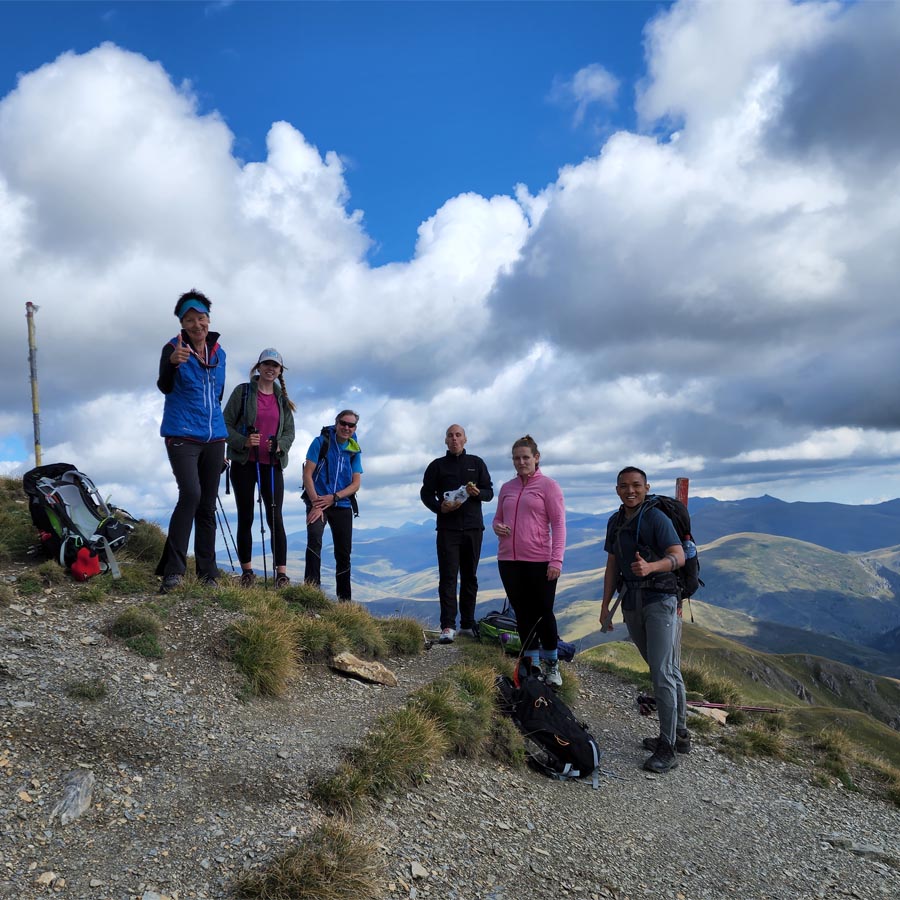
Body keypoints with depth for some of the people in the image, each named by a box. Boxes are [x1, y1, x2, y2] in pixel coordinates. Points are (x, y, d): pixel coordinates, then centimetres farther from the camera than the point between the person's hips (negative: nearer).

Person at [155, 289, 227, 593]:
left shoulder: (218, 352, 11)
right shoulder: (173, 348, -4)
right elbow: (164, 387, -20)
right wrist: (172, 363, -40)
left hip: (213, 438, 5)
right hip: (182, 436, -5)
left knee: (208, 505, 7)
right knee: (190, 494, -22)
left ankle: (207, 572, 13)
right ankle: (172, 569, -15)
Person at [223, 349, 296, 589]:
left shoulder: (283, 399, 11)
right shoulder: (243, 391, 1)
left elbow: (290, 431, 11)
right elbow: (226, 424, -1)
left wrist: (280, 445, -10)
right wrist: (243, 441, -19)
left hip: (272, 464, 2)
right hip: (244, 463, -1)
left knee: (275, 517, -5)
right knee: (245, 518, 5)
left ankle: (281, 573, -2)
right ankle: (247, 571, 15)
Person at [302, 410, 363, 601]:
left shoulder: (354, 451, 6)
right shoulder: (321, 442, -4)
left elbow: (356, 484, 2)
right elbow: (307, 474, -9)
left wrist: (334, 497, -14)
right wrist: (316, 504, -18)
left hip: (342, 506, 4)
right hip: (318, 502, -4)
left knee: (344, 553, 7)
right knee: (314, 540, -27)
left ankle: (344, 599, 20)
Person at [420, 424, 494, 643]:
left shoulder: (477, 463, 12)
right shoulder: (437, 465, 8)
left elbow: (489, 492, 10)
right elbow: (426, 493, 6)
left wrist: (478, 493, -13)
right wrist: (440, 507, -13)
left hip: (473, 527, 2)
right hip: (447, 528, -2)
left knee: (470, 576, 8)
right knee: (448, 576, -8)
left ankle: (468, 623, 17)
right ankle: (448, 627, -10)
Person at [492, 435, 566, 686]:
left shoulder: (548, 485, -3)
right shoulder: (507, 488, 12)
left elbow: (558, 524, -7)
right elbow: (498, 518, 21)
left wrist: (556, 561, -14)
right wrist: (497, 527, -4)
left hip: (539, 562, -5)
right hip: (509, 561, 5)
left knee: (544, 613, 4)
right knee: (523, 614, 12)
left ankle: (551, 665, 24)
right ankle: (531, 667, 24)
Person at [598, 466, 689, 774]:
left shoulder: (656, 518, -11)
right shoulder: (615, 522, 11)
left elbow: (678, 556, -20)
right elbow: (613, 564, 14)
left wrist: (650, 566, -39)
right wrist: (605, 604, 12)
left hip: (659, 600, -7)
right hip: (631, 602, 7)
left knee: (662, 673, -9)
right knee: (667, 671, 15)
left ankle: (667, 749, -2)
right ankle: (680, 735, 26)